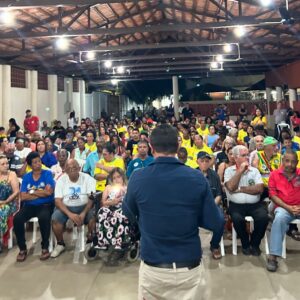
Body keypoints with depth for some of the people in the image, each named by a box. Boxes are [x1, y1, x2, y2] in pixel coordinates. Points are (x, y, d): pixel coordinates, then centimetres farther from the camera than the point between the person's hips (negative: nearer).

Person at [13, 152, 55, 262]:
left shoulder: (47, 173, 0)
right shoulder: (26, 177, 8)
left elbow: (49, 192, -13)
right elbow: (23, 197, -3)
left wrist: (32, 192, -4)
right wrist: (41, 193, -10)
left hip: (45, 205, -3)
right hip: (30, 205, 3)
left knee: (44, 218, -35)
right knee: (17, 219, -24)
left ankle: (45, 247, -14)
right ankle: (22, 249, -6)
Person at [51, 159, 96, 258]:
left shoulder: (87, 178, -5)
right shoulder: (61, 180, -2)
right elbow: (58, 201, -8)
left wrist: (84, 213, -25)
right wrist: (70, 214, -24)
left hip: (84, 206, -1)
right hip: (66, 207, 1)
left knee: (94, 216, -30)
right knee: (55, 218, -27)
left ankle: (90, 242, -4)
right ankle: (60, 244, -1)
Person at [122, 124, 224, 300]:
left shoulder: (138, 178, -12)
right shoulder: (198, 178, -12)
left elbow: (129, 215, 7)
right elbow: (217, 225, -5)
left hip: (151, 267, 0)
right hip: (188, 268, 0)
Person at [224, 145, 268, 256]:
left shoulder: (254, 170, 9)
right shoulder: (229, 170, 5)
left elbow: (260, 189, -5)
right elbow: (231, 187, -13)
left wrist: (240, 189, -10)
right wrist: (240, 170, -10)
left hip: (255, 204, 2)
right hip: (236, 205, -2)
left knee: (263, 217, -27)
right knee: (237, 219, -32)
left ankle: (255, 244, 1)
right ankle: (245, 244, -1)